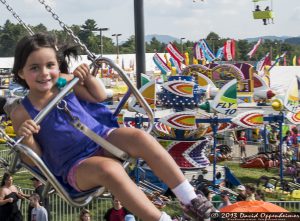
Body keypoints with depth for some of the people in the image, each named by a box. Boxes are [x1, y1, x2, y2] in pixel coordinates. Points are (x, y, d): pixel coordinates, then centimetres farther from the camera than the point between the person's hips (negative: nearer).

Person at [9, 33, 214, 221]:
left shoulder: (64, 82, 1)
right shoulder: (21, 113, -8)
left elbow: (99, 97, 15)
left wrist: (88, 77, -3)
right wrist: (27, 138, -25)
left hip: (102, 137, 4)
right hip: (77, 165, -4)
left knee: (140, 137, -26)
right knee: (109, 168, -37)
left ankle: (189, 199, -20)